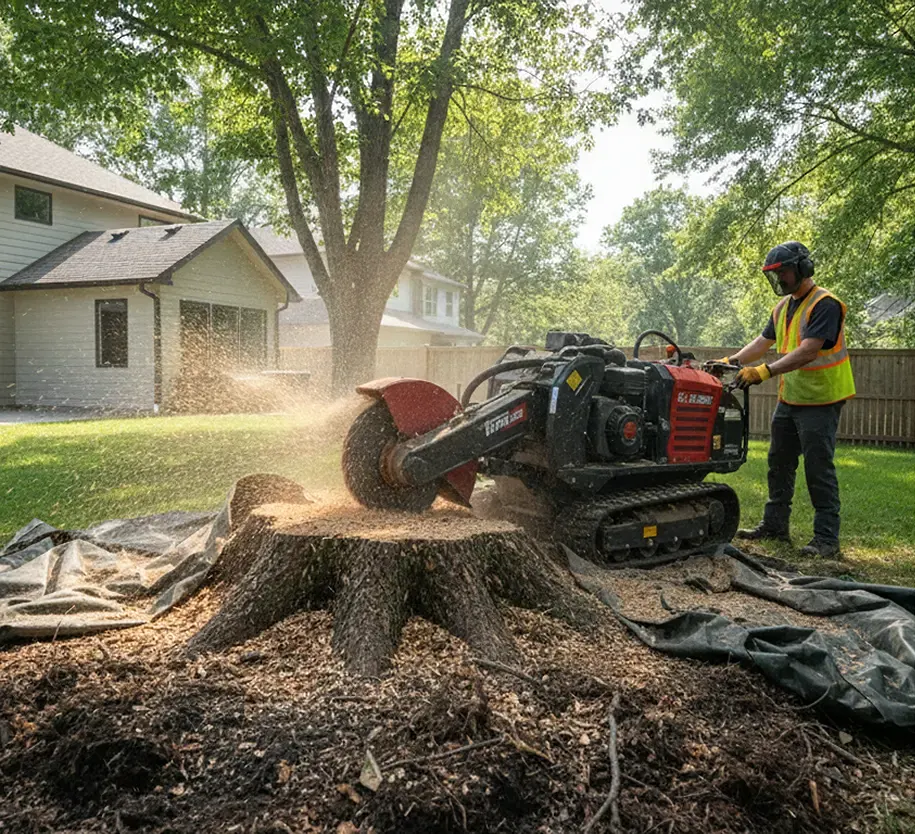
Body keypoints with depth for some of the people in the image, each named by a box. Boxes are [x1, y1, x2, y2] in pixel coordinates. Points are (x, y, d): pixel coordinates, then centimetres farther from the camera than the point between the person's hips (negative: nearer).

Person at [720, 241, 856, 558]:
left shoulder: (825, 304, -18)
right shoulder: (783, 306, 11)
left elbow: (807, 352, -28)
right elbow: (764, 341, 12)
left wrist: (765, 371, -35)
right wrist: (731, 362, -2)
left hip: (819, 401, -9)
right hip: (788, 399, 9)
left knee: (819, 469, -5)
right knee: (779, 463, 14)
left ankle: (826, 538, 3)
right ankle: (774, 525, 25)